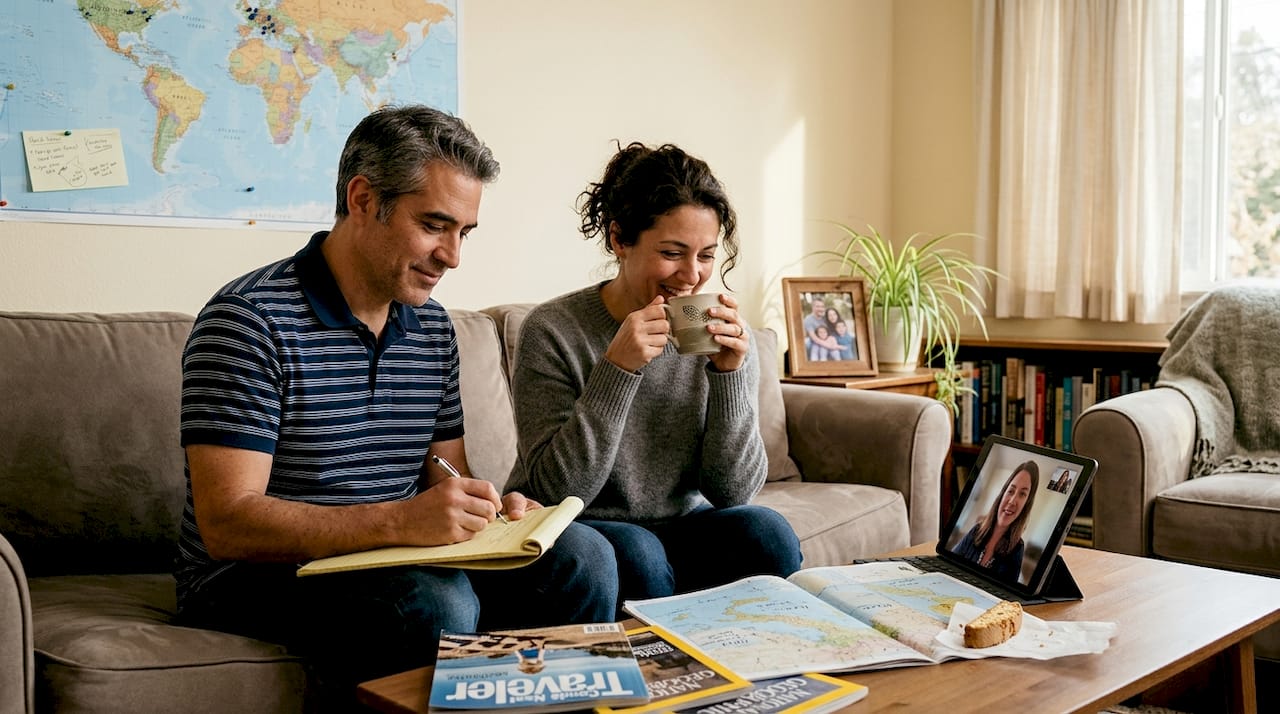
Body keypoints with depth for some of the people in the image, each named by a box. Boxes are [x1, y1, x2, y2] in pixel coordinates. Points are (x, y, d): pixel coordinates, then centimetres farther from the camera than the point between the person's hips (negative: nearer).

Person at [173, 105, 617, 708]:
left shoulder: (433, 328, 8)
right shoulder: (251, 320, -15)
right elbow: (228, 525, -22)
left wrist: (489, 508, -11)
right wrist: (399, 520, -33)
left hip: (394, 559, 7)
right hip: (259, 575, -6)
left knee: (581, 555, -10)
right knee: (438, 605, -33)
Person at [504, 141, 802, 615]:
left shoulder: (721, 334, -3)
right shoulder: (553, 332, -14)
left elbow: (733, 491, -5)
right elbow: (557, 492, -18)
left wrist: (730, 374, -19)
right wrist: (617, 369, -27)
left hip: (679, 528, 4)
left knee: (766, 532, -22)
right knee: (634, 552, -32)